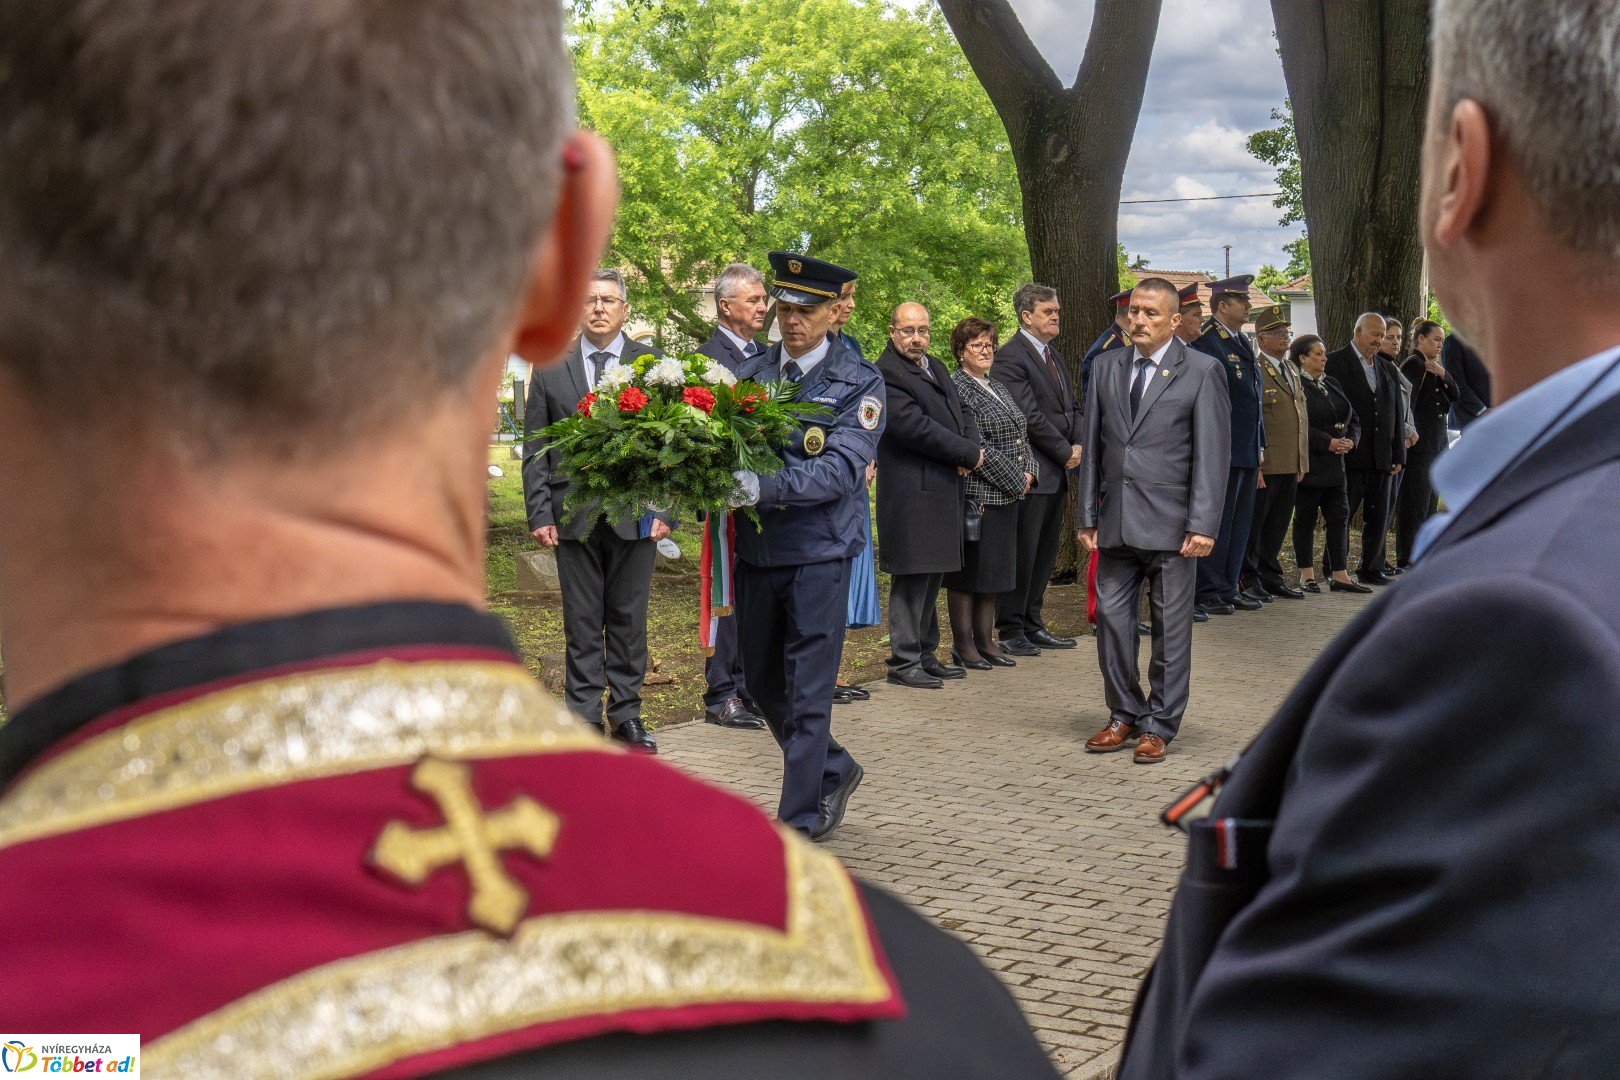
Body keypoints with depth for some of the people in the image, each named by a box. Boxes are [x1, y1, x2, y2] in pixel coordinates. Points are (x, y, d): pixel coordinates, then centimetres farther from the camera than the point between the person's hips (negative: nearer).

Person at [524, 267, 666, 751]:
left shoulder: (652, 364, 4)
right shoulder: (550, 369, 6)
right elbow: (535, 449, 7)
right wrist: (540, 513, -2)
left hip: (634, 513, 0)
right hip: (574, 513, 0)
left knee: (629, 619, 7)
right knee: (581, 622, 5)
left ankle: (626, 715, 17)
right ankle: (584, 718, 13)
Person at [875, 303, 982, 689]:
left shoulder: (936, 368, 18)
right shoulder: (886, 374, -12)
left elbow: (962, 412, 20)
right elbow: (915, 427, -20)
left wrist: (970, 449, -2)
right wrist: (969, 454, -12)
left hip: (944, 490, 9)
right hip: (911, 493, -9)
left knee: (931, 575, 14)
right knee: (911, 577, -6)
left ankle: (926, 654, 23)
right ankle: (903, 661, 1)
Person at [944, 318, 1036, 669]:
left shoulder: (998, 388, 17)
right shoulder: (956, 388, -11)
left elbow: (1021, 436, 18)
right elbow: (976, 445, -17)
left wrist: (1029, 471, 0)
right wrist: (1016, 480, -14)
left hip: (1006, 495, 9)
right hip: (976, 494, -9)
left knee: (993, 572, 12)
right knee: (969, 572, -1)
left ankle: (986, 641, 20)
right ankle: (963, 645, 6)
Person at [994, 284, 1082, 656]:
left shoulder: (1054, 356, 18)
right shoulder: (1010, 356, -12)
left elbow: (1072, 407, 20)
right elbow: (1029, 415, -17)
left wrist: (1079, 444, 2)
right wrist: (1065, 451, -11)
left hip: (1057, 472, 9)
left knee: (1046, 552, 11)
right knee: (1022, 553, -4)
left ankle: (1032, 625, 19)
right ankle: (1010, 630, 4)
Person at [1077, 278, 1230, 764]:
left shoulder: (1202, 371, -2)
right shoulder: (1107, 367, 10)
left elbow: (1213, 455, -6)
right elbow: (1092, 446, 12)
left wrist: (1202, 525, -12)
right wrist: (1088, 516, 8)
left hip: (1170, 523, -4)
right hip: (1116, 521, 4)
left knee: (1170, 628, 4)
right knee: (1111, 619, 6)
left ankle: (1158, 726, 15)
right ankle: (1124, 716, 22)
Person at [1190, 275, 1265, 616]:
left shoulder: (1243, 343, 17)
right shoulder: (1206, 342, -12)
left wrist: (1259, 450, 20)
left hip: (1247, 451, 9)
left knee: (1239, 523, 12)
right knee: (1216, 521, -4)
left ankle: (1227, 590, 19)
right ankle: (1208, 593, 3)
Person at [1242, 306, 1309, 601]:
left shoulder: (1291, 369, 17)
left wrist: (1302, 461, 18)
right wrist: (1254, 463, -18)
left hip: (1290, 465, 8)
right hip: (1264, 466, -8)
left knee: (1277, 526, 13)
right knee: (1252, 524, 1)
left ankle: (1270, 576, 21)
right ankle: (1248, 579, 8)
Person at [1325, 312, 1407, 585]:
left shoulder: (1384, 368, 16)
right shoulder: (1336, 363, -5)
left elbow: (1395, 412, 16)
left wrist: (1398, 454, 11)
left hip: (1381, 457, 6)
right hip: (1351, 456, -6)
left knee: (1379, 516, 10)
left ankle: (1369, 568, 20)